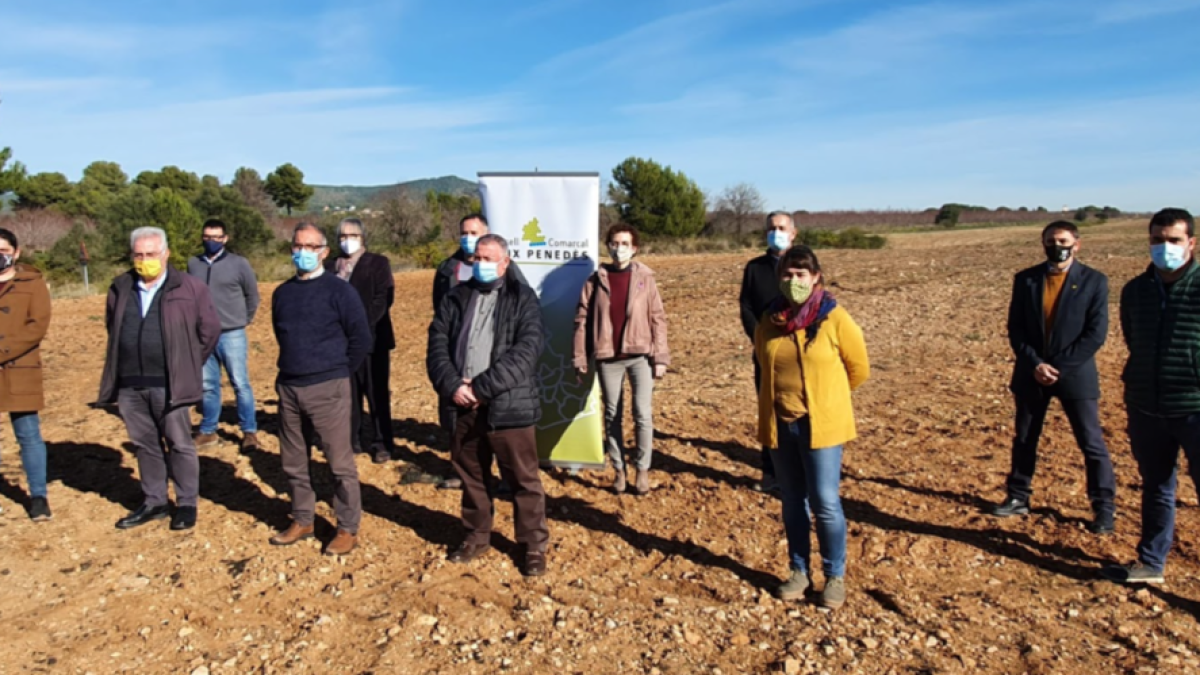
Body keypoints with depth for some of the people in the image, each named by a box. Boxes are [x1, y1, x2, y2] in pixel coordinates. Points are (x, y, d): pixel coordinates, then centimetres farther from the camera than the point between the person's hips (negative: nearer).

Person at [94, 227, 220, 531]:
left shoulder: (189, 287, -4)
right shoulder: (120, 288, 8)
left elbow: (210, 329, 1)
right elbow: (112, 328, 23)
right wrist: (124, 362, 18)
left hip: (168, 384, -4)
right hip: (129, 384, 5)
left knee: (179, 444, 3)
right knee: (145, 444, 13)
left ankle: (186, 504, 15)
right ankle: (154, 502, 26)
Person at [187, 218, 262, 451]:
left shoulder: (239, 263, -5)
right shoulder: (193, 264, 3)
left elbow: (252, 296, 4)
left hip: (232, 335, -3)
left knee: (241, 384, 1)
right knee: (208, 386, 12)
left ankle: (249, 431, 10)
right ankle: (208, 431, 23)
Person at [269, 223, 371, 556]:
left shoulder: (339, 290, -7)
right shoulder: (282, 293, 10)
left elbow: (361, 338, -7)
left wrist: (339, 373, -1)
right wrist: (294, 365, 15)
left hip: (327, 388, -6)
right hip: (288, 387, 6)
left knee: (340, 462, -1)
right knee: (293, 460, 14)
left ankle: (348, 529, 10)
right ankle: (302, 520, 29)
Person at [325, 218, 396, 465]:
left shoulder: (378, 263, 4)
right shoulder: (330, 265, 15)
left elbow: (383, 298, -7)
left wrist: (362, 325, -17)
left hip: (371, 338, -3)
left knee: (377, 393, 1)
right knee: (348, 393, 7)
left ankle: (382, 443, 9)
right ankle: (352, 440, 17)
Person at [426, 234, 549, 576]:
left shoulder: (522, 298, -2)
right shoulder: (456, 297, 11)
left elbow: (526, 351, -13)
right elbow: (437, 343, 5)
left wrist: (482, 387, -16)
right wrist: (451, 386, -12)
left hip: (507, 405, -4)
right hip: (462, 405, 4)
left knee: (523, 479, 3)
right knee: (470, 475, 16)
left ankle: (534, 545, 18)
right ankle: (477, 537, 34)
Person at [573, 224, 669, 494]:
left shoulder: (645, 278, 3)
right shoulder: (596, 280, 5)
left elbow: (657, 318, 1)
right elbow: (582, 320, 4)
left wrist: (660, 357, -4)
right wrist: (580, 359, -1)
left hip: (640, 356, -1)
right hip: (608, 358, 1)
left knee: (643, 414, -4)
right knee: (612, 416, 8)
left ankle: (643, 469, 12)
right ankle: (619, 470, 20)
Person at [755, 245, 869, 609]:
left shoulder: (834, 318, -9)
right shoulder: (769, 320, 1)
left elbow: (858, 368, 2)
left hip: (821, 425, -3)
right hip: (780, 424, 4)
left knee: (825, 503, -2)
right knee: (793, 501, 13)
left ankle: (835, 576, 17)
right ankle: (799, 571, 27)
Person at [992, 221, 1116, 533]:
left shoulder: (1094, 281, -4)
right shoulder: (1025, 279, 3)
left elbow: (1096, 333, -8)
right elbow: (1015, 328, 1)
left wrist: (1059, 367, -14)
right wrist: (1035, 364, -11)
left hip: (1075, 374, -3)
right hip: (1032, 372, 3)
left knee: (1092, 443, 1)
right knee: (1024, 439, 12)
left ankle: (1103, 507, 15)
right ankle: (1018, 497, 26)